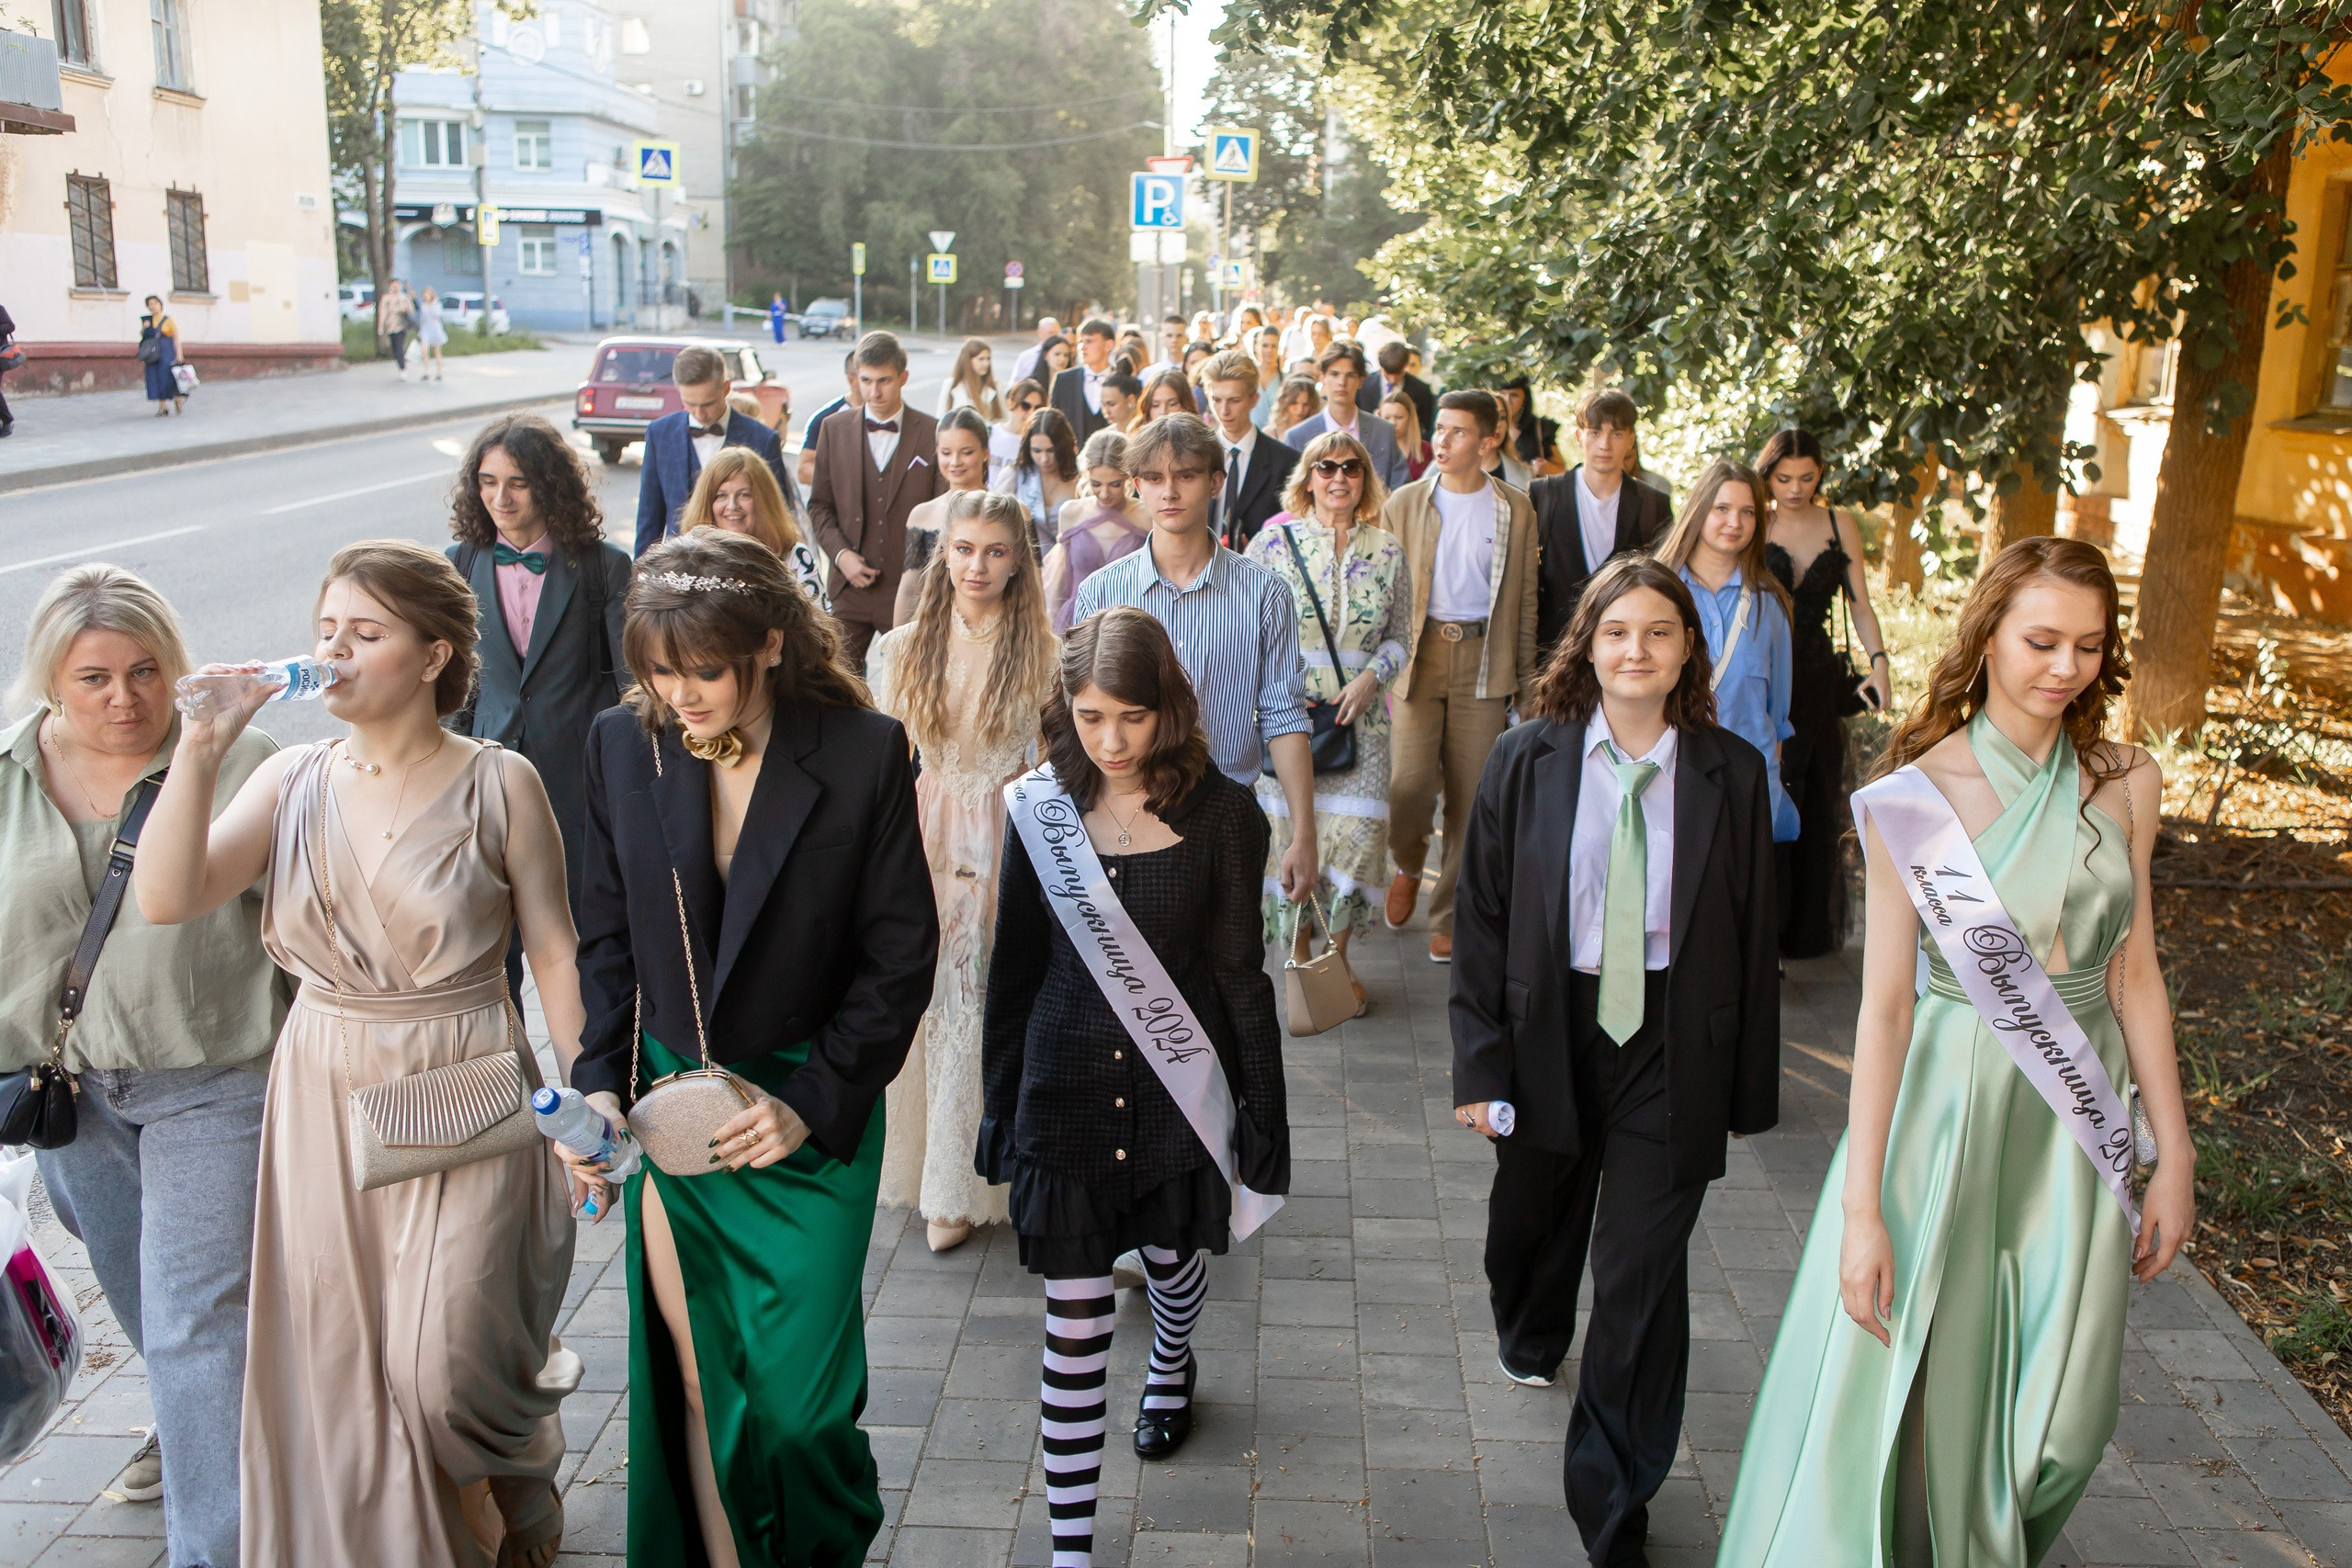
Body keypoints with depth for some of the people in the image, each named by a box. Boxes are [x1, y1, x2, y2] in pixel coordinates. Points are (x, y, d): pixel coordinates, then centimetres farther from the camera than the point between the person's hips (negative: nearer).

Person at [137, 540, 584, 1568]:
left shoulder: (498, 784, -7)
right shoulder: (293, 782, 2)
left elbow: (553, 952, -4)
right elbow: (166, 898, -10)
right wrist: (200, 749, -17)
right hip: (325, 1097, 4)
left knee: (446, 1366, -4)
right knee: (340, 1359, 10)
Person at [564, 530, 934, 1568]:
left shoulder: (865, 752, -12)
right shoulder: (621, 745, -2)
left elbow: (900, 954, -7)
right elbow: (608, 936, 7)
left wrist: (814, 1101, -12)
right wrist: (599, 1081, -5)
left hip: (813, 1121, -3)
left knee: (799, 1397, 4)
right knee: (695, 1384, 12)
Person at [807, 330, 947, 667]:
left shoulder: (933, 434, 1)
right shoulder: (834, 429, 8)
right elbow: (819, 504, 11)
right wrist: (840, 553, -6)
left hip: (910, 591, -2)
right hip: (850, 588, 2)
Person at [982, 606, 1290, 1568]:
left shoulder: (1221, 815, -11)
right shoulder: (1039, 811, -6)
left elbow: (1239, 973, -5)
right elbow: (1014, 967, 3)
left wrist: (1265, 1112, -3)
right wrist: (998, 1103, 7)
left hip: (1179, 1088, 0)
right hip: (1067, 1088, 0)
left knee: (1172, 1252, 24)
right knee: (1075, 1322, 1)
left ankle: (1171, 1369, 59)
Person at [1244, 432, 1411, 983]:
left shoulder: (1387, 550, 6)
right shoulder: (1275, 541, 1)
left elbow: (1400, 636, 10)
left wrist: (1371, 677, -8)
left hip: (1358, 711, 1)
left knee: (1358, 824, -5)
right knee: (1289, 823, 1)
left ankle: (1338, 954, 13)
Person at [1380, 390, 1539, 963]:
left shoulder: (1515, 511, 6)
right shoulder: (1403, 504, 5)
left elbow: (1523, 600, 9)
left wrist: (1525, 679, 7)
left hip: (1483, 662, 1)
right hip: (1417, 655, 0)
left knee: (1470, 797, 2)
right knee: (1409, 781, -14)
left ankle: (1449, 918, 17)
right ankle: (1408, 864, 20)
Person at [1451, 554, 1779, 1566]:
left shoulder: (1732, 773, -6)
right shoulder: (1528, 759, -7)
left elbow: (1753, 935, -1)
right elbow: (1482, 916, -4)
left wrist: (1752, 1085, 2)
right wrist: (1481, 1063, -8)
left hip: (1672, 1048, -1)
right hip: (1550, 1031, 1)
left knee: (1643, 1275, 1)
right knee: (1532, 1212, 23)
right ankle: (1531, 1337, 60)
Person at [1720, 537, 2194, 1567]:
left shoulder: (2125, 784, 1)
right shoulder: (1917, 793, -12)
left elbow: (2135, 975, 7)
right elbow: (1884, 1004, -13)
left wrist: (2174, 1152, 7)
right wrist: (1862, 1206, -14)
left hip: (2079, 1126, 4)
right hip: (1950, 1107, -4)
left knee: (2057, 1420, 13)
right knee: (1907, 1397, 7)